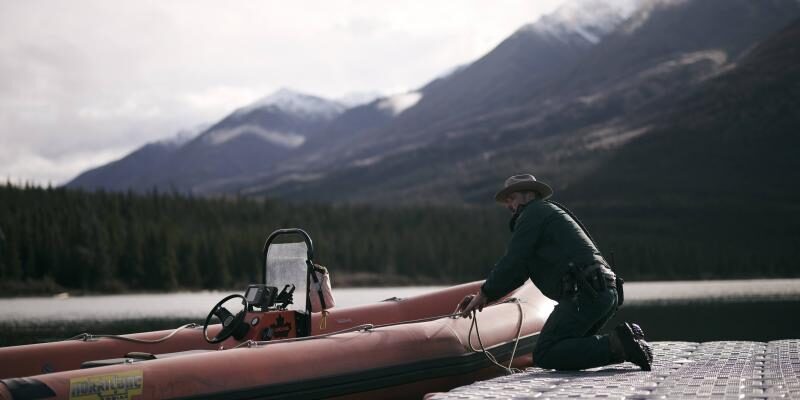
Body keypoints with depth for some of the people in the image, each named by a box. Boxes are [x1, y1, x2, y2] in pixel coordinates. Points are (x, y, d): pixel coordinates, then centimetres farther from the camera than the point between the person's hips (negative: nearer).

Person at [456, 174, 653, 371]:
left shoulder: (532, 213, 4)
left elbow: (512, 264, -3)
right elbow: (518, 273, 32)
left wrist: (484, 293, 9)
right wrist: (484, 296, 26)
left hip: (584, 293, -10)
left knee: (544, 356, -15)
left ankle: (616, 344, -23)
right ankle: (624, 339, 2)